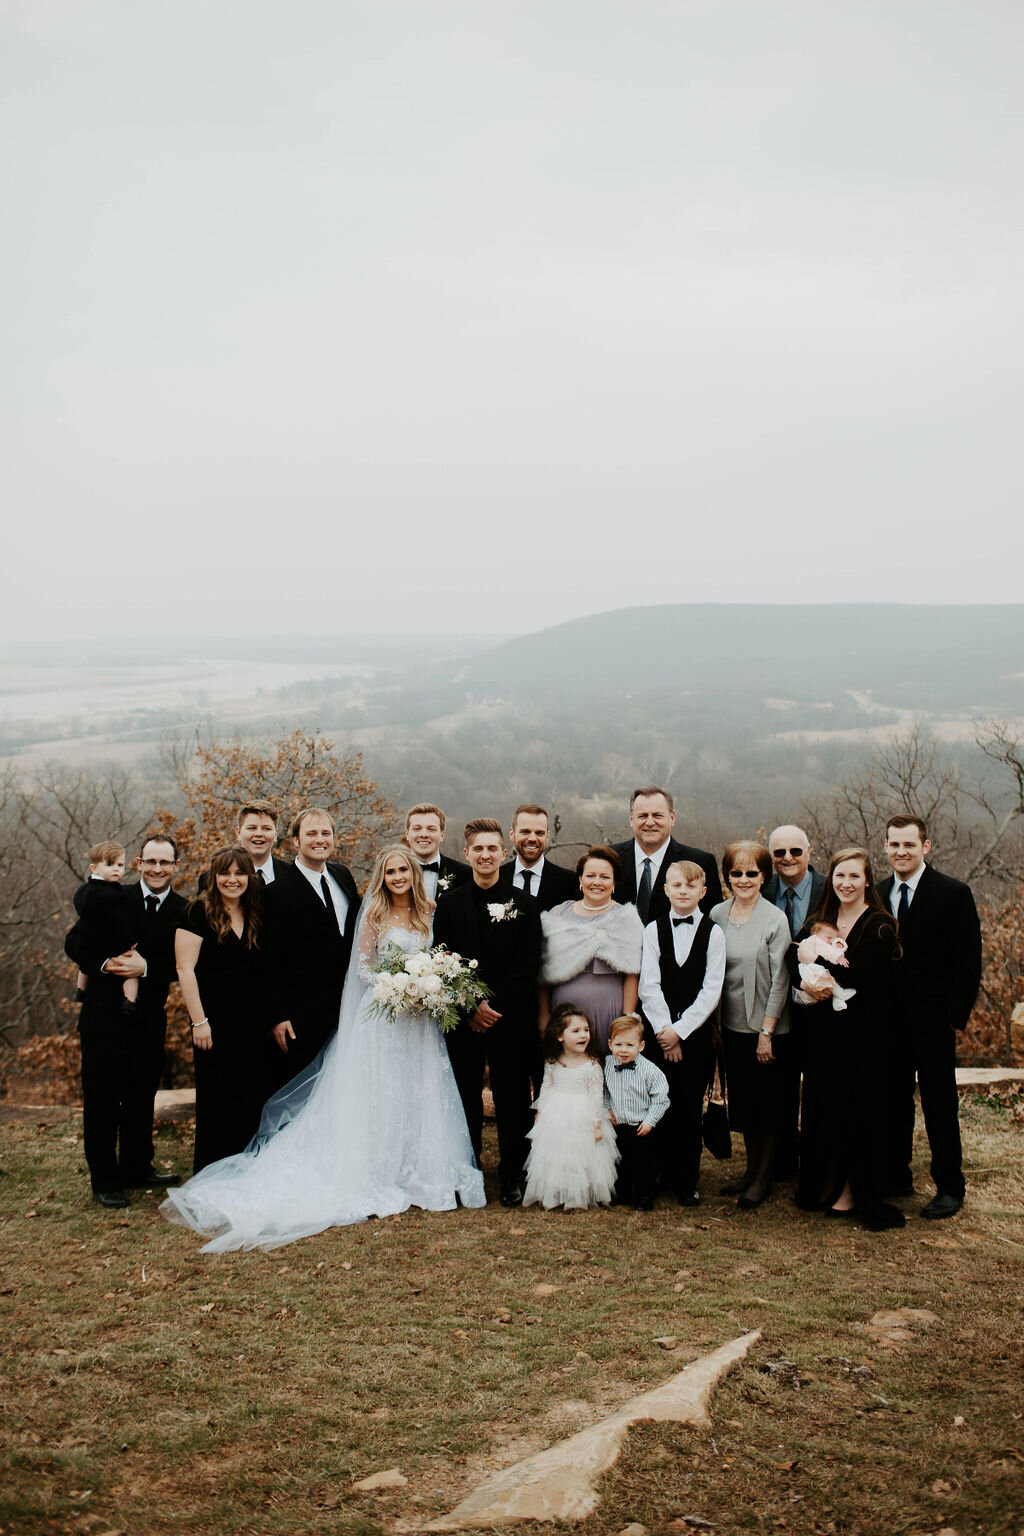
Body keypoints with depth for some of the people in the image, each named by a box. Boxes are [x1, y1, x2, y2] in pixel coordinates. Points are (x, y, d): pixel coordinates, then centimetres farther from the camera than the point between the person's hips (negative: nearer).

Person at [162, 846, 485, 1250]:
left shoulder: (427, 914, 10)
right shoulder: (375, 915, -1)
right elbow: (362, 966, -2)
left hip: (420, 1018, 4)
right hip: (382, 1016, -4)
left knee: (419, 1093, 4)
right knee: (379, 1094, -5)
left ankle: (418, 1174, 12)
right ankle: (380, 1175, 1)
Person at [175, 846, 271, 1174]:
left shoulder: (256, 916, 11)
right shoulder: (199, 913, -5)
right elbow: (185, 969, -10)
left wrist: (271, 1020, 9)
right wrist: (199, 1021, -14)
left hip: (252, 1024, 5)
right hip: (215, 1024, -5)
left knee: (251, 1098, 6)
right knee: (217, 1101, 0)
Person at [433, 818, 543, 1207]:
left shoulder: (523, 905, 3)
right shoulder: (449, 902, 6)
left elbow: (527, 966, -3)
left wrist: (497, 1008, -13)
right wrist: (471, 1007, -10)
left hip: (511, 1018, -1)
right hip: (462, 1020, 1)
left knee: (512, 1100, 3)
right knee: (465, 1099, 6)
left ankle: (513, 1179, 12)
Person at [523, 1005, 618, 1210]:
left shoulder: (592, 1065, -11)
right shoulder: (552, 1063, -2)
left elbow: (596, 1096, -8)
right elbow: (546, 1089, 9)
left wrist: (596, 1125, -8)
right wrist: (540, 1114, 10)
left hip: (582, 1119, -3)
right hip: (555, 1119, 3)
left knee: (581, 1158, 1)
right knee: (554, 1158, 9)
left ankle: (578, 1198, 16)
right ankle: (551, 1195, 24)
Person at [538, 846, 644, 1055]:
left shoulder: (626, 918, 2)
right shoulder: (558, 916, 9)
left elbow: (631, 976, -3)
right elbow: (545, 973, 11)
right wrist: (544, 1015, 6)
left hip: (608, 1015, -2)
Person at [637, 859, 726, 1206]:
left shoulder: (713, 933, 0)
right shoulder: (653, 930, 3)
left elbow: (711, 990, -5)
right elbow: (649, 987, -2)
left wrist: (679, 1030, -11)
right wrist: (665, 1033, -11)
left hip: (697, 1031, -1)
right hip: (660, 1031, 1)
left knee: (690, 1107, 3)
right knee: (664, 1105, 1)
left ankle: (688, 1181, 13)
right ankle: (666, 1173, 15)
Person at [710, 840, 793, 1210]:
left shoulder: (775, 920, -10)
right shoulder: (717, 915, 3)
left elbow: (779, 981, -10)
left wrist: (766, 1032, -12)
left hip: (769, 1029, -4)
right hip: (732, 1026, 4)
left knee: (768, 1104, 4)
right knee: (742, 1101, 12)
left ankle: (763, 1178, 15)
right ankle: (751, 1169, 26)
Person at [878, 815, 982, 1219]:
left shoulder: (954, 894, -5)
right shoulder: (877, 896, 9)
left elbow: (969, 962, -6)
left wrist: (956, 1015, -12)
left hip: (932, 1019, -4)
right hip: (888, 1019, 4)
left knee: (939, 1104, 2)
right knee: (894, 1100, 11)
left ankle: (949, 1187, 12)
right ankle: (896, 1177, 23)